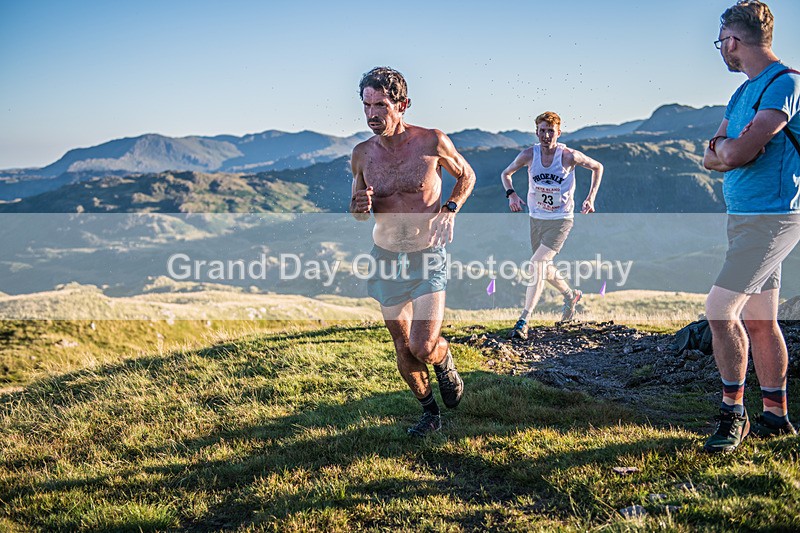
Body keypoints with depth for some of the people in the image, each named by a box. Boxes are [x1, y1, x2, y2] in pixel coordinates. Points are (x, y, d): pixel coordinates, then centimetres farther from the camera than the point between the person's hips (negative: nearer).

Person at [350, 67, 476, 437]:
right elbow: (357, 210, 10)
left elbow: (466, 175, 8)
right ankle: (429, 411, 31)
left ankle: (444, 362, 22)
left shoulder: (432, 142, -11)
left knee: (424, 346, -15)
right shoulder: (362, 153, -4)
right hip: (387, 256, 3)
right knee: (402, 346, 10)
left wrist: (451, 209, -10)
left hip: (428, 254, -3)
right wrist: (360, 207, -14)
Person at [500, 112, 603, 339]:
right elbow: (506, 173, 10)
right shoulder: (529, 155, -7)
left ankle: (523, 320, -16)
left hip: (560, 220, -4)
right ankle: (571, 296, 46)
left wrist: (591, 198, -2)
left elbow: (597, 167, 4)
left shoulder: (569, 156, -14)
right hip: (536, 218, 5)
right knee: (544, 268, 16)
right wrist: (511, 194, -10)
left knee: (537, 263, -19)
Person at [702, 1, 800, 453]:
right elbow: (712, 156, 13)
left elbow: (738, 152, -22)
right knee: (759, 321, 12)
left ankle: (733, 412, -3)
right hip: (745, 216, 10)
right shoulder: (745, 92, 17)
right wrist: (725, 148, -9)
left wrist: (729, 148, 0)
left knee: (720, 310, -15)